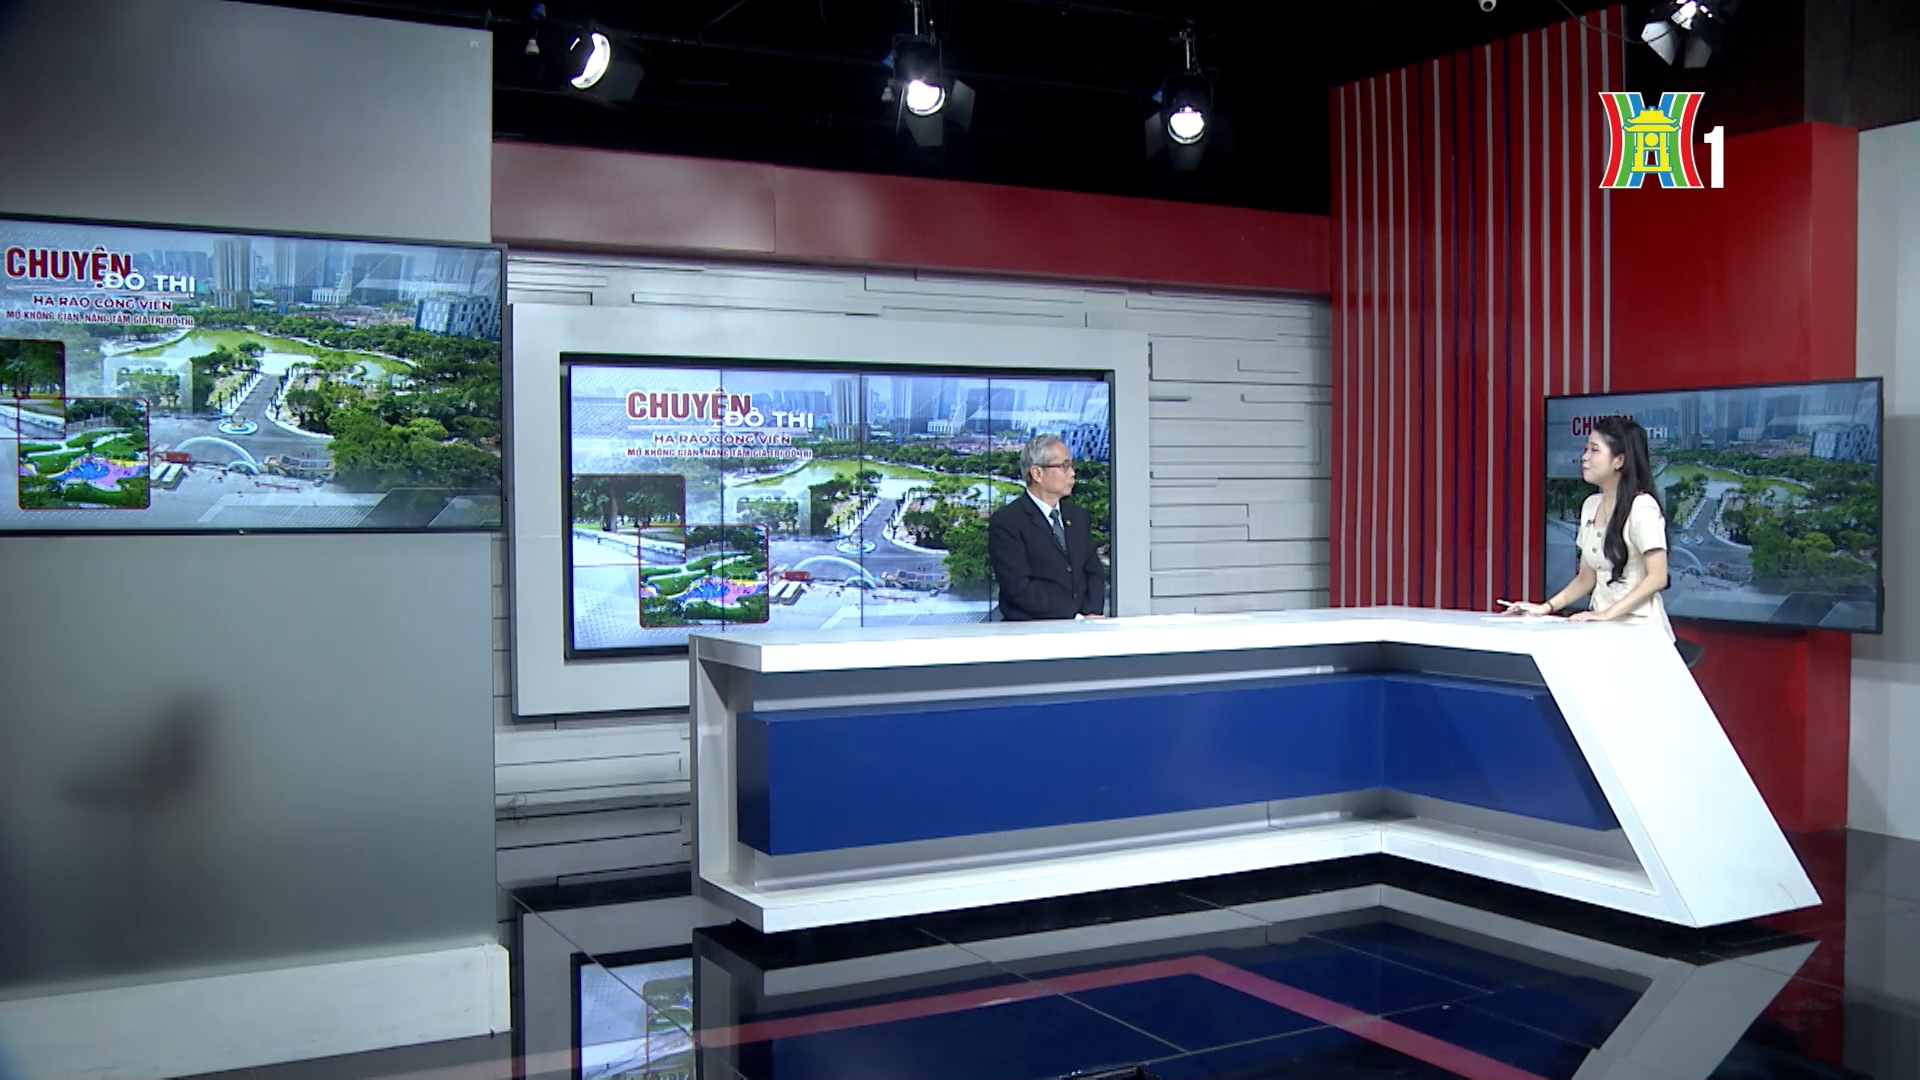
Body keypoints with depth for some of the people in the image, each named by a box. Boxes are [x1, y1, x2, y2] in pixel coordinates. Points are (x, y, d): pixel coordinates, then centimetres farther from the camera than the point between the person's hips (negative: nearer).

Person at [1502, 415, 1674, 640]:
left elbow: (1657, 578, -14)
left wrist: (1607, 614, -22)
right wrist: (1547, 607, 2)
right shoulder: (1590, 505, 10)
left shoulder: (1642, 506, -10)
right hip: (1602, 628, 6)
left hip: (1637, 629, -6)